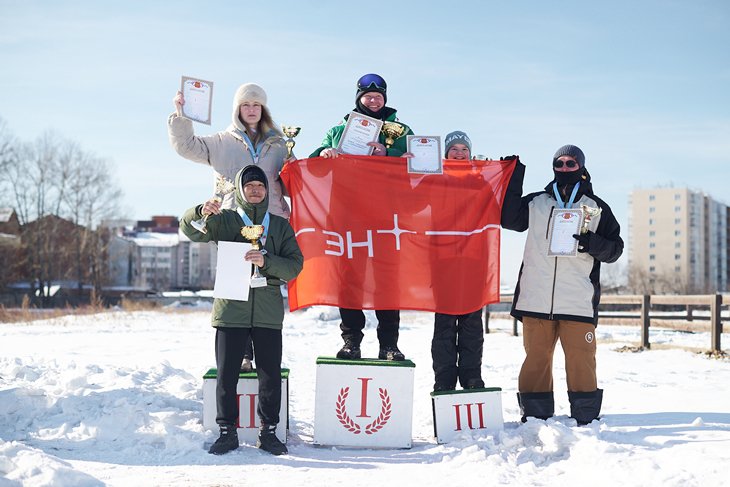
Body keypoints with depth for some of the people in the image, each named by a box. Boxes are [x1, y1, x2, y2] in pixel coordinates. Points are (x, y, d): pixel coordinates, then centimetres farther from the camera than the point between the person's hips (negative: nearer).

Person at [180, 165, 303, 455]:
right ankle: (227, 432, 12)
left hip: (268, 311, 1)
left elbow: (295, 265, 3)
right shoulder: (225, 221, 8)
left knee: (271, 374, 2)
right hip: (231, 309, -1)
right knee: (226, 374, 1)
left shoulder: (281, 226, 12)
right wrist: (201, 213, -29)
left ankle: (268, 431, 14)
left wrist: (265, 262, -15)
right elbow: (190, 230, -7)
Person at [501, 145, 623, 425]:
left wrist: (591, 243, -11)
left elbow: (614, 249, 10)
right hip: (536, 298, 1)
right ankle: (535, 415, 12)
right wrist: (514, 179, 3)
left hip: (578, 302, -1)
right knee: (536, 358, 3)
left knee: (581, 359, -5)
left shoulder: (596, 208, 12)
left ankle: (585, 418, 5)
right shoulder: (536, 203, 15)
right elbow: (509, 218, 4)